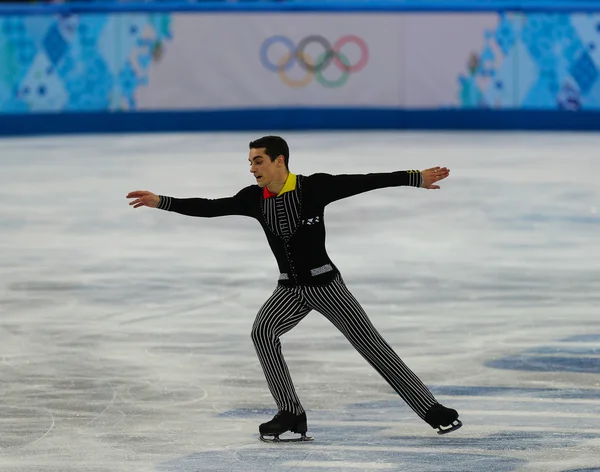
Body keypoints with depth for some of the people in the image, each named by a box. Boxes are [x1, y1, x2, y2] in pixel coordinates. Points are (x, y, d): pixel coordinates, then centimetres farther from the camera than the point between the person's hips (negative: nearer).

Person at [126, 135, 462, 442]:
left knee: (372, 346, -5)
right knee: (262, 332, -23)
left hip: (325, 284, -4)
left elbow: (364, 182, -16)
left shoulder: (315, 187, -15)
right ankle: (291, 414, -14)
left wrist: (416, 178, -21)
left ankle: (432, 409, 4)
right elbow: (209, 208, -3)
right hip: (290, 288, 4)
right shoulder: (254, 198, -3)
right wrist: (161, 202, -11)